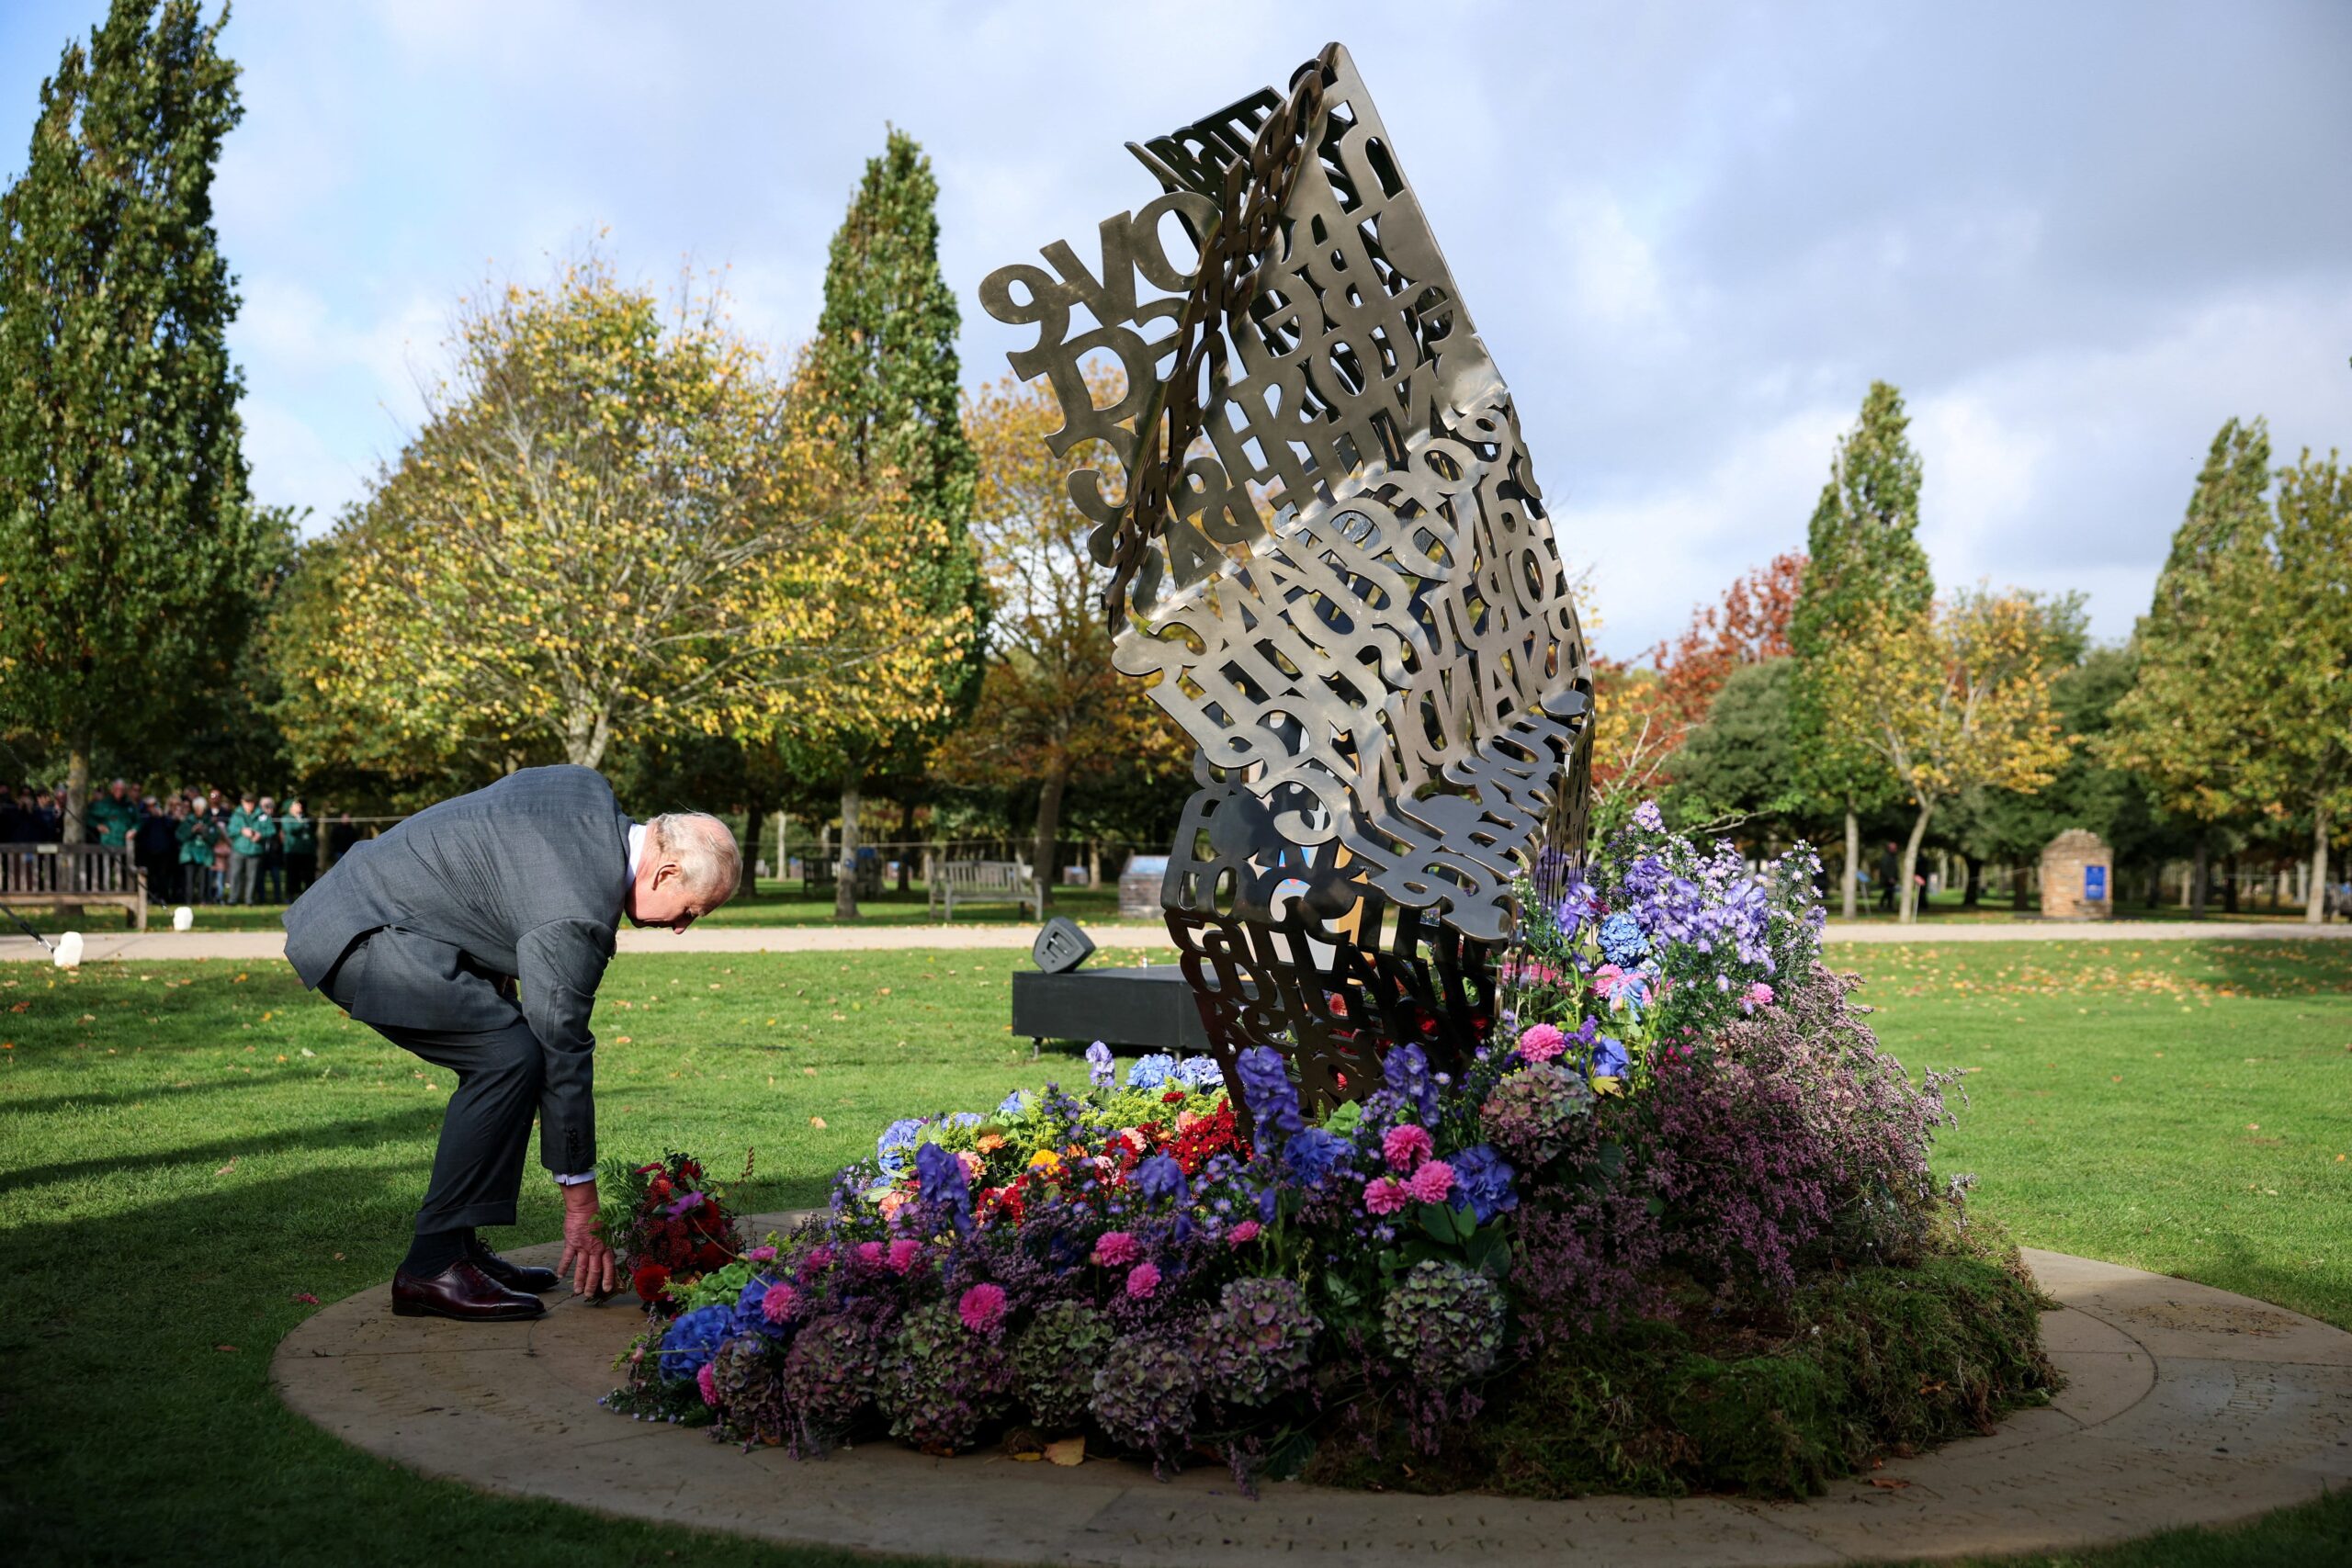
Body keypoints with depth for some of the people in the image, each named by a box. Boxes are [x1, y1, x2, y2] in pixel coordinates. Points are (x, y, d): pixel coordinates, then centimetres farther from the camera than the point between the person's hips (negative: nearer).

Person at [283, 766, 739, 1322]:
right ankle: (434, 1265, -12)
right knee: (511, 1056, -18)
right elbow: (564, 1057, -18)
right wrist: (581, 1207, -9)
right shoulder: (575, 915, -24)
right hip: (360, 937, -11)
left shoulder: (590, 790, 1)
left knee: (500, 1057, 8)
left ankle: (458, 1243, 12)